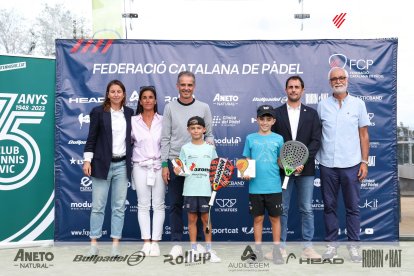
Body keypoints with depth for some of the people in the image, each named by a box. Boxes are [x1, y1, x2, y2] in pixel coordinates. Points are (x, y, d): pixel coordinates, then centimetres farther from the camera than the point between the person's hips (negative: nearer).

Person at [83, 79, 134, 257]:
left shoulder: (130, 113, 9)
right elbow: (92, 138, -1)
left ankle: (115, 244, 11)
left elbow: (132, 137, 13)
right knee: (98, 206, 1)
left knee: (119, 206, 4)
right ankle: (94, 243, 10)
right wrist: (87, 160, -8)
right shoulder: (98, 112, 0)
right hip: (102, 164, -3)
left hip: (122, 165, 3)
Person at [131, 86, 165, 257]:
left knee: (158, 205, 2)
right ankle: (146, 242, 8)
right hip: (140, 167, 0)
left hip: (159, 166, 0)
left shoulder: (163, 121, 2)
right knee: (143, 205, 3)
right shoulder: (133, 121, 4)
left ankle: (155, 242, 7)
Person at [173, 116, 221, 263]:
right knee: (192, 219, 6)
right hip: (190, 190, 0)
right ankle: (193, 249, 16)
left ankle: (209, 250, 14)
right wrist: (178, 171, -17)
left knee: (206, 219, 5)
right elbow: (181, 169, 4)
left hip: (206, 190, 0)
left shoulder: (210, 148, 5)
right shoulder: (185, 149, 4)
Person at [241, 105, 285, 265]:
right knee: (258, 218, 9)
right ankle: (258, 251, 20)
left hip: (274, 187, 0)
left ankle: (276, 251, 19)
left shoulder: (278, 139, 3)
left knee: (275, 218, 7)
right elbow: (247, 161, 9)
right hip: (255, 187, 0)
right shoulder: (250, 138, 5)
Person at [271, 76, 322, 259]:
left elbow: (316, 141, 0)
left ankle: (307, 247, 13)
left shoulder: (311, 113, 7)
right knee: (282, 209, 5)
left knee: (306, 210, 5)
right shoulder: (277, 113, 6)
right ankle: (281, 246, 14)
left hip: (305, 169, 1)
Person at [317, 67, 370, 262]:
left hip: (351, 164, -1)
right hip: (327, 165, 1)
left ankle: (353, 244, 17)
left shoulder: (358, 104, 3)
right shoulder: (322, 105, 5)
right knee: (329, 206, 8)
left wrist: (364, 162, -1)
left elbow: (364, 135, 5)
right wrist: (314, 158, 0)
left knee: (352, 207, 6)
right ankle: (331, 243, 19)